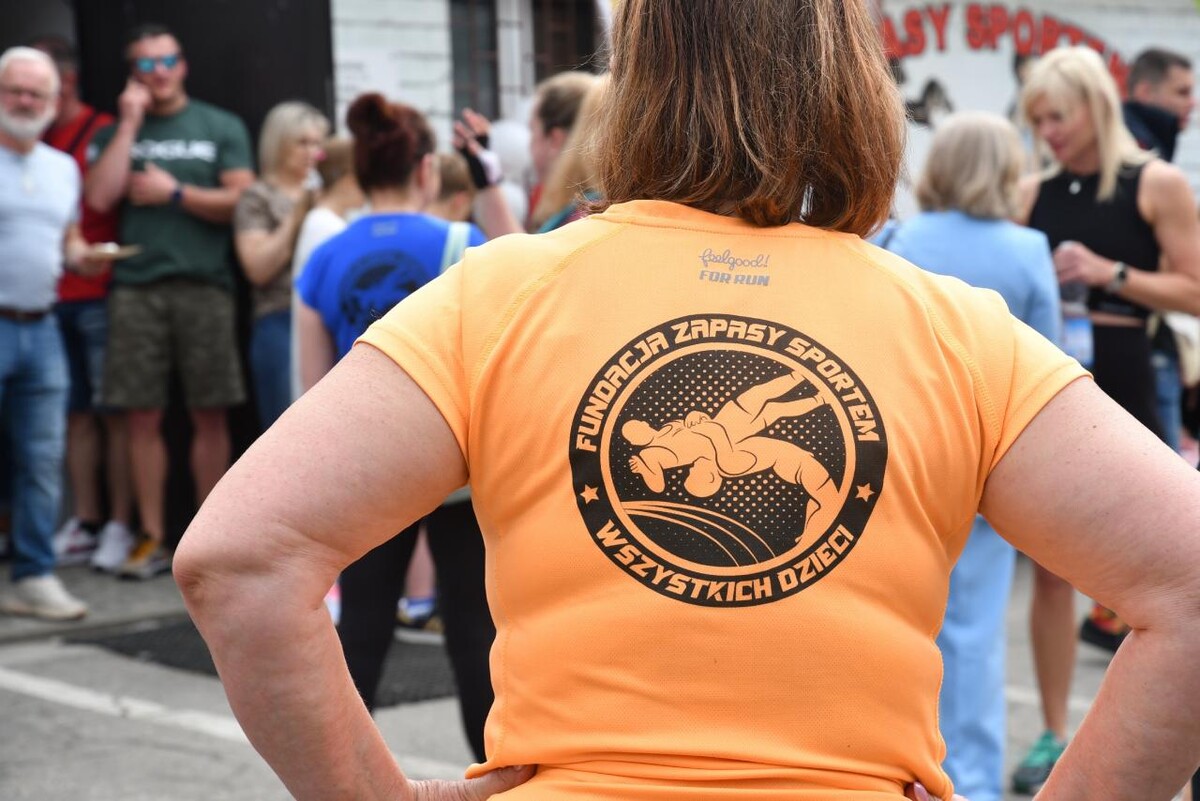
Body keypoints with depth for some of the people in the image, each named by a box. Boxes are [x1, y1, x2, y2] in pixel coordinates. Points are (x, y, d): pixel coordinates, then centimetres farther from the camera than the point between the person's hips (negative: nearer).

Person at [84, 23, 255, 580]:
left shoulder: (222, 128, 10)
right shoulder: (116, 131, 14)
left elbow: (240, 201, 1)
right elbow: (99, 197, -2)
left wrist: (174, 192, -5)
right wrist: (131, 123, -2)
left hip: (204, 286, -1)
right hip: (135, 287, 1)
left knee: (209, 415, 0)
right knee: (143, 416, 1)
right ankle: (152, 539, 9)